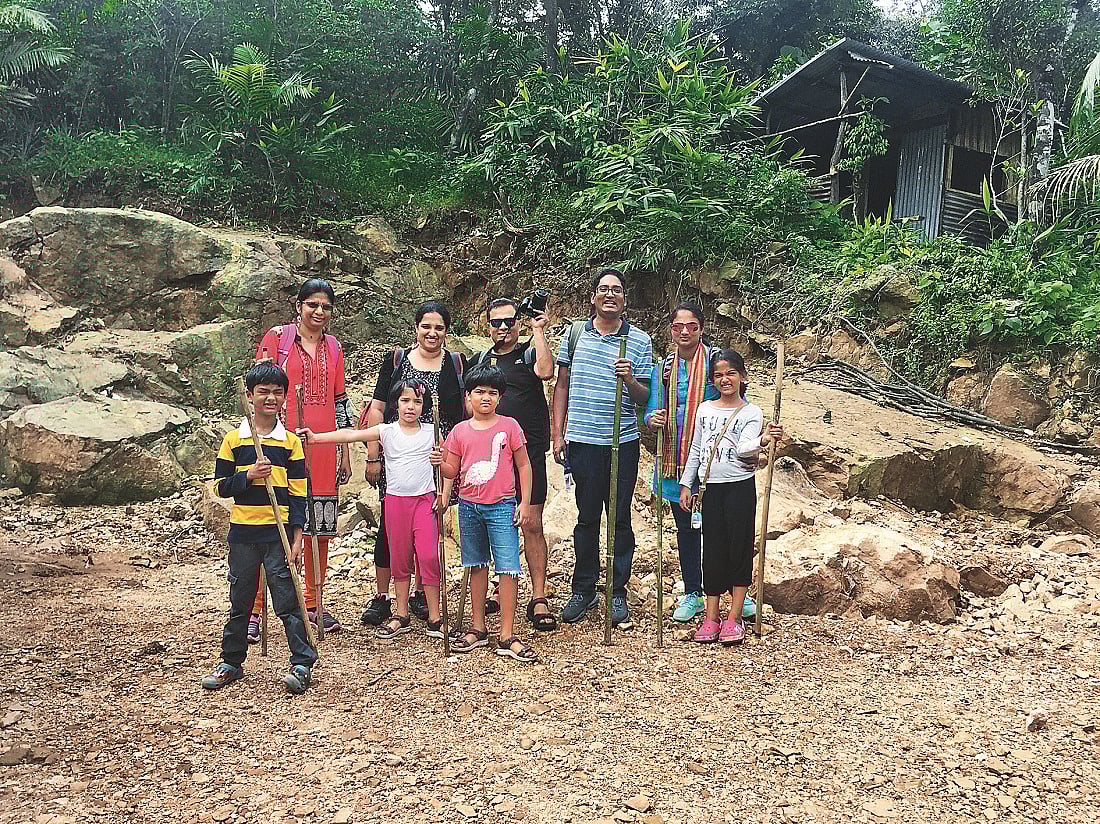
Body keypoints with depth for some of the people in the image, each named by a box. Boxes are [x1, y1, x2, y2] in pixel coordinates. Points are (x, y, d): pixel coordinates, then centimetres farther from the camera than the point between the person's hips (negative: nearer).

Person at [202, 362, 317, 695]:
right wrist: (249, 475, -15)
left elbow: (298, 493, -1)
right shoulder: (233, 440, 3)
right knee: (240, 602, 14)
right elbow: (221, 486, 3)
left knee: (288, 601, 0)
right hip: (243, 533, 2)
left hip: (279, 533, -2)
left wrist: (297, 536, -6)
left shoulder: (291, 441, 0)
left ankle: (302, 664, 7)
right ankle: (232, 663, 28)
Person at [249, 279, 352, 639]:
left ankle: (314, 604, 21)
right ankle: (254, 610, 4)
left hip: (323, 446, 4)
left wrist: (345, 453, 15)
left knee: (320, 524, 7)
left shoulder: (333, 347, 13)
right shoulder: (277, 337, 1)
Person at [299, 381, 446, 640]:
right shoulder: (387, 431, 0)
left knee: (429, 556, -7)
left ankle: (434, 619, 2)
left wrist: (441, 460, -13)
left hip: (425, 500, -1)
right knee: (399, 559, 9)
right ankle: (401, 615, 21)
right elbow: (352, 435, -12)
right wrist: (315, 437, -23)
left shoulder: (431, 432, 2)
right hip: (396, 500, 1)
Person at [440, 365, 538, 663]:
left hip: (502, 507, -3)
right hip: (469, 506, 3)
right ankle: (478, 629, 24)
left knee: (508, 568, -7)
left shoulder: (509, 426, -2)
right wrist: (439, 463, -12)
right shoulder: (460, 431, 5)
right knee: (477, 566, 13)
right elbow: (451, 471, 10)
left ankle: (506, 637, -2)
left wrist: (525, 503, -2)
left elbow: (524, 465, 2)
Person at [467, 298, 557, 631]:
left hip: (528, 452, -4)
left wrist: (538, 331, -12)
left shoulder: (530, 353, 3)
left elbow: (546, 371, -20)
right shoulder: (480, 361, 16)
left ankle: (538, 600, 1)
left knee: (532, 525, -5)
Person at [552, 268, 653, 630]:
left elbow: (644, 397, 3)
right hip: (582, 441, 1)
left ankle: (618, 594, 17)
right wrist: (558, 434, 5)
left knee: (620, 520, 6)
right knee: (587, 518, 9)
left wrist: (630, 380, -18)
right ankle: (583, 590, 22)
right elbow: (562, 386, 10)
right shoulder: (576, 333, 7)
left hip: (623, 442, 0)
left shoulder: (640, 341, 3)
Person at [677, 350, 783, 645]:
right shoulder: (704, 409, 11)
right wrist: (686, 485, 11)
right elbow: (695, 450, 15)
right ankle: (711, 616, 11)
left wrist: (762, 440, -33)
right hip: (709, 487, 3)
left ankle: (734, 617, 7)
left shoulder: (751, 413, 0)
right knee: (713, 548, 5)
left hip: (740, 486, -3)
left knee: (739, 546, -1)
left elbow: (744, 449, -15)